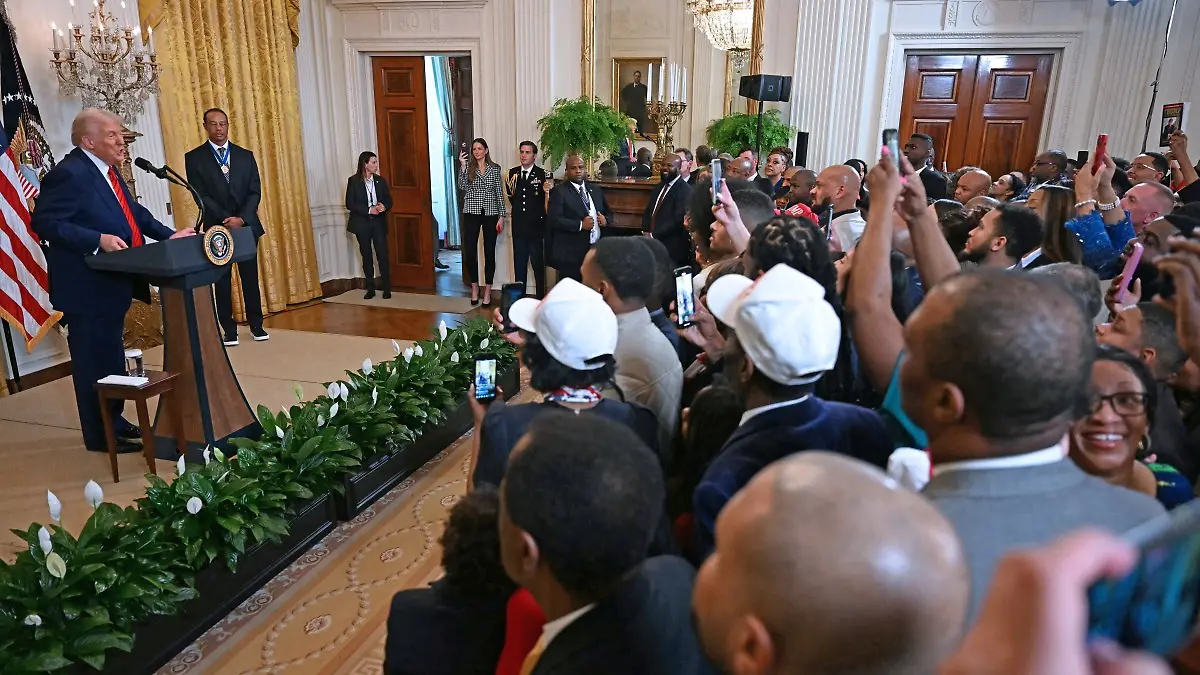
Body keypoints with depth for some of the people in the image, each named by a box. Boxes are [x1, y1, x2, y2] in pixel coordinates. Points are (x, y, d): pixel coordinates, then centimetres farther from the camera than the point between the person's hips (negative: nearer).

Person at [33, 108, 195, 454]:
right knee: (95, 361, 1)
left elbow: (134, 212, 16)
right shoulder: (69, 173, -19)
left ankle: (115, 422, 34)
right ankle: (101, 435, 14)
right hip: (87, 286, -10)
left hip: (114, 282, 10)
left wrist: (168, 235, 4)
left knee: (113, 357, 20)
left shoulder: (107, 170, 9)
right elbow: (44, 222, -22)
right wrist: (98, 239, -30)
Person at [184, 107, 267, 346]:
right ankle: (229, 329, 10)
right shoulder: (194, 157, 0)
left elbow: (255, 192, 2)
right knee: (222, 280, 4)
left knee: (250, 277, 7)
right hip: (217, 228, -2)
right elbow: (201, 195, -6)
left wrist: (241, 219, -13)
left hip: (247, 226, 2)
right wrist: (227, 219, -16)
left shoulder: (245, 155, 8)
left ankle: (256, 325, 16)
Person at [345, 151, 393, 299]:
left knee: (383, 255, -5)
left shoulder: (380, 181, 6)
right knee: (366, 256, 7)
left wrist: (383, 206, -15)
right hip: (362, 223, -1)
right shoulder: (353, 181, -3)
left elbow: (389, 200, 9)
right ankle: (370, 289, 15)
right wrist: (368, 210, -17)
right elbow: (349, 204, -7)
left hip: (379, 222, 1)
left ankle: (387, 288, 1)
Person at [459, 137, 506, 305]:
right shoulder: (468, 168, 5)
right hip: (472, 214, 0)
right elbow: (462, 186, -11)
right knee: (470, 251, -3)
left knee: (489, 252, 2)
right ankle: (474, 288, 15)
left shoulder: (495, 168, 6)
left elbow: (499, 193, 5)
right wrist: (462, 166, -18)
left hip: (490, 214, 0)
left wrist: (501, 216, 0)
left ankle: (487, 291, 11)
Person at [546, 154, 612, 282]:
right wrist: (580, 225, -20)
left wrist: (605, 219, 0)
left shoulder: (596, 190, 16)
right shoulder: (559, 191, -3)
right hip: (571, 254, -5)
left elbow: (608, 213, 24)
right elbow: (553, 220, -13)